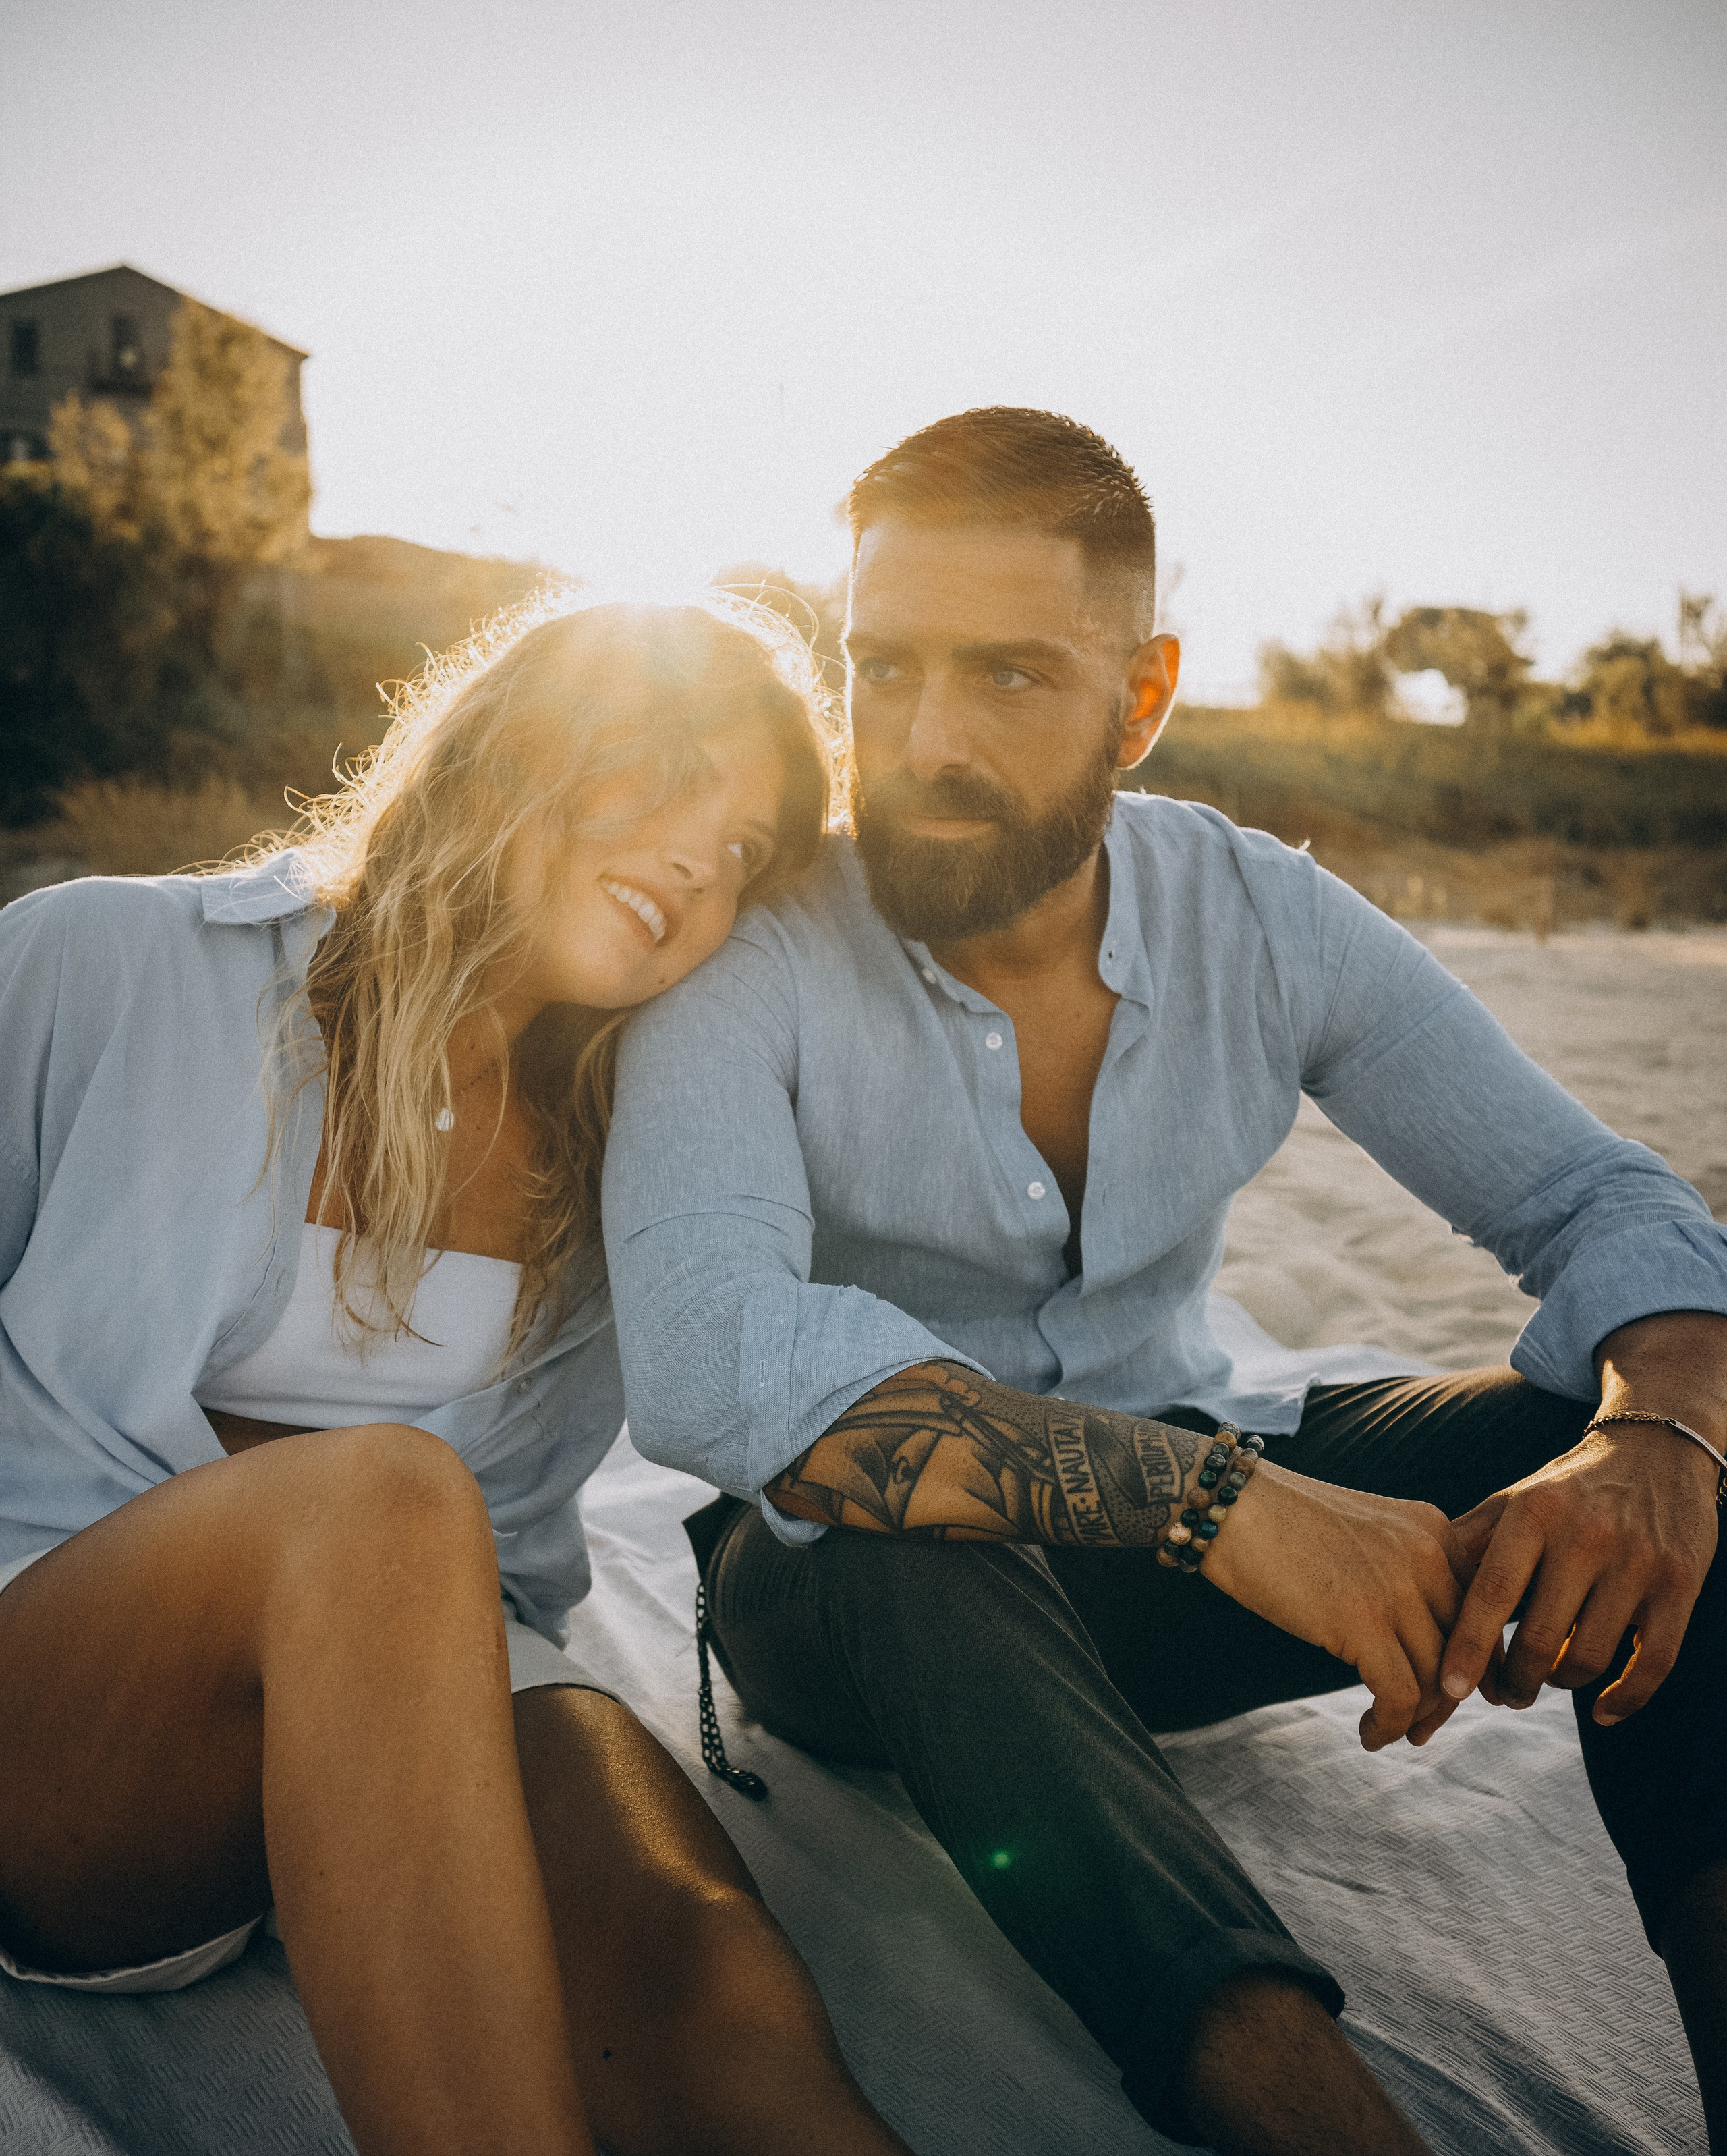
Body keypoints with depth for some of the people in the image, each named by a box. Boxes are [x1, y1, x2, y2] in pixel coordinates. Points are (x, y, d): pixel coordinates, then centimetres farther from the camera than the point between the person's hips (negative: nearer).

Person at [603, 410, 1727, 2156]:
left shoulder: (1261, 917, -8)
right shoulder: (749, 957, -19)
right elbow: (706, 1360, -36)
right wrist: (1220, 1498, -42)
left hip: (1158, 1568, 4)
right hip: (861, 1597, -3)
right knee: (907, 1534, -39)